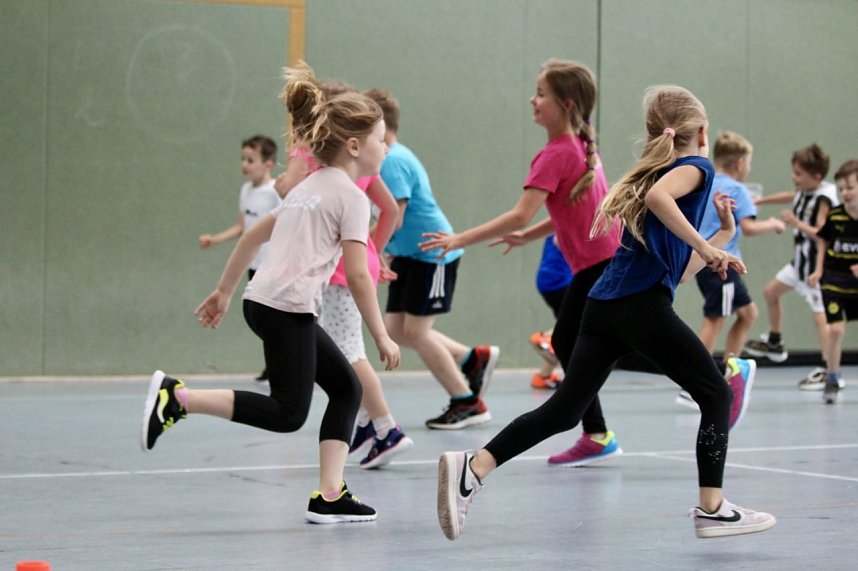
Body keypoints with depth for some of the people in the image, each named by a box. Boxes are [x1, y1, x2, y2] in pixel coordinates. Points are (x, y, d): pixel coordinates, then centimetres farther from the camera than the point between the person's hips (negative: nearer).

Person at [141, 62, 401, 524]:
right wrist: (381, 336, -6)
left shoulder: (310, 187, 22)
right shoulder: (351, 196, -5)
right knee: (288, 412, -8)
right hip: (286, 307, -10)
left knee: (346, 386, 12)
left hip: (263, 299, 10)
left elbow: (253, 234, 24)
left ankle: (330, 496, 7)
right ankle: (177, 397, -14)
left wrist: (223, 291, 28)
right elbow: (357, 275, -12)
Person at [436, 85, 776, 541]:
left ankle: (473, 467, -10)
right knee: (716, 395, 7)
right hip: (644, 306, -8)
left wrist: (720, 240, 36)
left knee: (565, 410, 4)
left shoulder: (653, 172, 28)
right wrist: (705, 247, -17)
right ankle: (712, 509, 6)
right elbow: (657, 197, -22)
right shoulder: (696, 167, 3)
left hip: (604, 305, 8)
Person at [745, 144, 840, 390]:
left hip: (816, 265, -10)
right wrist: (758, 201, 30)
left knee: (819, 314, -11)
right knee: (771, 291, 21)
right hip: (800, 261, 10)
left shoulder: (823, 199, -22)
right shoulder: (804, 192, 3)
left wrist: (797, 223, -28)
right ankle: (774, 344, 38)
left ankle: (827, 370, -9)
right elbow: (787, 197, 25)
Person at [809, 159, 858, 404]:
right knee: (836, 329, -11)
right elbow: (823, 241, 11)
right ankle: (832, 380, 6)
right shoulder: (834, 216, -5)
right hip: (835, 280, 0)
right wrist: (819, 270, 2)